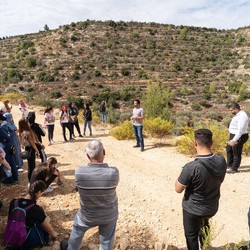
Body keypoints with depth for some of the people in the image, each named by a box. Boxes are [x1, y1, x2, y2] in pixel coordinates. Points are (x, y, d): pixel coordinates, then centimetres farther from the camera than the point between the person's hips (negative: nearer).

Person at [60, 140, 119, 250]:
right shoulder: (114, 172, -31)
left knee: (77, 232, 33)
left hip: (87, 215, 1)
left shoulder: (79, 172, -31)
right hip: (109, 214, 0)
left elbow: (79, 188, -11)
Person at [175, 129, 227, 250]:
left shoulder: (191, 167, -34)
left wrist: (182, 176, -6)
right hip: (212, 207, 6)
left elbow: (178, 189, -20)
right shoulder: (221, 160, -17)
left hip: (193, 209, -6)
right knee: (204, 227, 35)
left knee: (191, 235, 20)